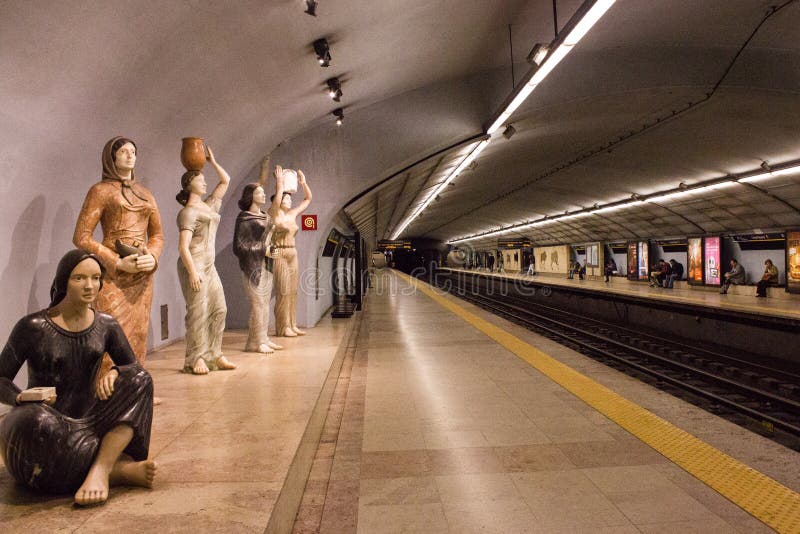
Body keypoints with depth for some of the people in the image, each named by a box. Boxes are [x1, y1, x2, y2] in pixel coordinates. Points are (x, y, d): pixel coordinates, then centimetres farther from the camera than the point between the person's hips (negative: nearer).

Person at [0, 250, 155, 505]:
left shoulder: (106, 326, 1)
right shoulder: (33, 327, -9)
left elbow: (136, 368, 4)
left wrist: (115, 372, -20)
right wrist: (21, 398, -26)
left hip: (87, 421, 3)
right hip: (41, 429, -3)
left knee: (140, 379, -20)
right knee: (36, 419, -39)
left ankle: (100, 470, -33)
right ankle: (122, 470, -25)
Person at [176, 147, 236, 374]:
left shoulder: (209, 205, 16)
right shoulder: (188, 212, -7)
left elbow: (226, 180, 25)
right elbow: (183, 246, -15)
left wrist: (212, 161, 21)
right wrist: (193, 273, -21)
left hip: (209, 266, 9)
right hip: (194, 265, -8)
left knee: (219, 309, 6)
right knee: (198, 312, -8)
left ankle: (214, 355, 13)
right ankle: (195, 359, 0)